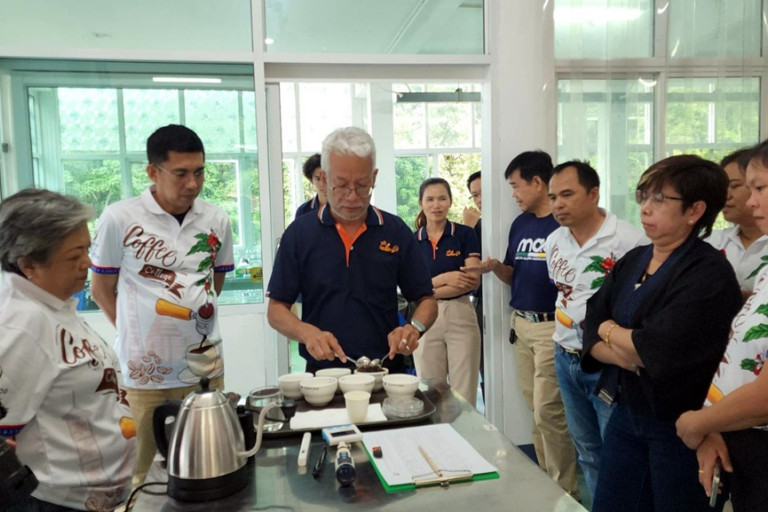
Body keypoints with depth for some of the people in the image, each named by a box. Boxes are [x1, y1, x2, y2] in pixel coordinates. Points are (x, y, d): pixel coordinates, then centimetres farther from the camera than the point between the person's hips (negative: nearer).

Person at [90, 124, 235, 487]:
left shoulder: (217, 220, 0)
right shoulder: (119, 218, -10)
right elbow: (102, 291, 1)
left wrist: (189, 327, 9)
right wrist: (141, 333, 2)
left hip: (206, 368, 3)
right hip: (147, 373, -3)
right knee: (148, 473, 12)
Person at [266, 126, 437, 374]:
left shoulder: (396, 231, 4)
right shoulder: (299, 233, 3)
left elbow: (426, 300, 9)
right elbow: (276, 309, 5)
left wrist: (414, 328, -11)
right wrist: (306, 332, -13)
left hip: (387, 370, 1)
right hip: (322, 374, 0)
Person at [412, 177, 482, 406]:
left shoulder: (465, 234, 1)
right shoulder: (412, 240, 6)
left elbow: (472, 282, -8)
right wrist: (445, 278, -13)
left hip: (461, 316, -1)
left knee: (465, 395, 3)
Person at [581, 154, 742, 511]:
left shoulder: (709, 274, -17)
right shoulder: (632, 261, 5)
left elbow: (656, 351, -25)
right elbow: (591, 330, 1)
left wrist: (610, 330, -7)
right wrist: (627, 354, -18)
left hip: (679, 425, -6)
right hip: (625, 413, 6)